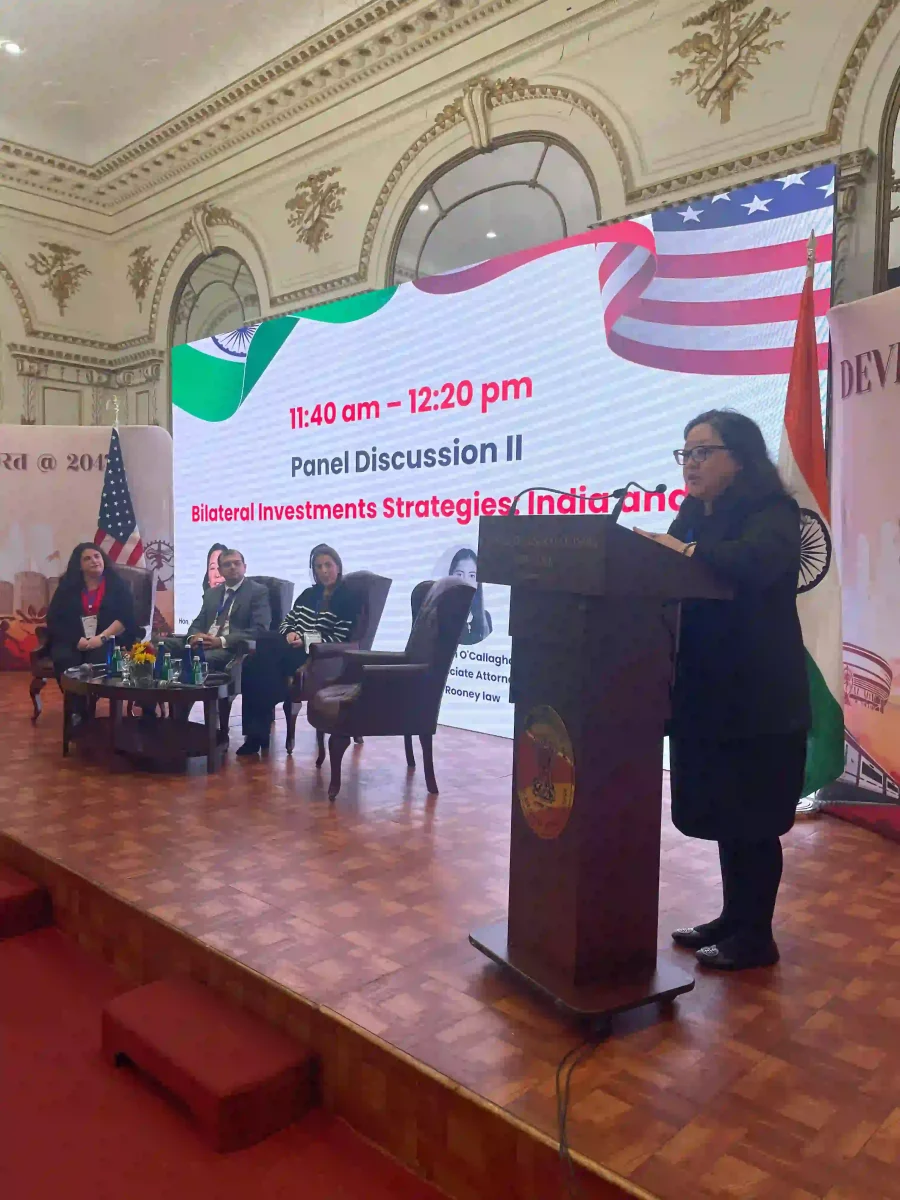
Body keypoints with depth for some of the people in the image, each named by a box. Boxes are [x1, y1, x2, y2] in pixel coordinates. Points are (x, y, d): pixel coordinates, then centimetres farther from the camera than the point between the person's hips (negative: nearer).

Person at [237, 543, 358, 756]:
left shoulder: (347, 599, 0)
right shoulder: (308, 594, 21)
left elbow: (337, 640, -7)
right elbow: (287, 622, 21)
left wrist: (305, 640, -15)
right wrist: (290, 634, -3)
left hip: (316, 654, -6)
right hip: (292, 648, 6)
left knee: (264, 667, -30)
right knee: (253, 664, -26)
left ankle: (258, 732, -19)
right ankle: (255, 730, -26)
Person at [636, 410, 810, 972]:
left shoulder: (772, 512, -10)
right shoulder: (694, 518, 14)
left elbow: (754, 563, -31)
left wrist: (686, 551, -23)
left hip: (760, 699, -7)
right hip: (707, 695, 7)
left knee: (752, 819, 3)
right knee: (721, 814, 15)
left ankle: (756, 936, 18)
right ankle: (733, 918, 30)